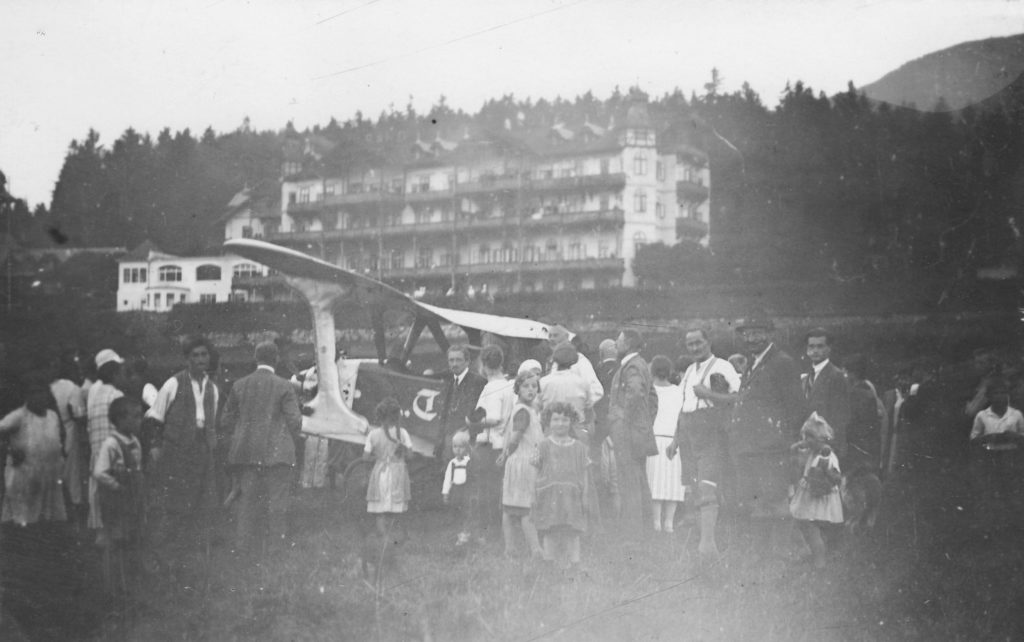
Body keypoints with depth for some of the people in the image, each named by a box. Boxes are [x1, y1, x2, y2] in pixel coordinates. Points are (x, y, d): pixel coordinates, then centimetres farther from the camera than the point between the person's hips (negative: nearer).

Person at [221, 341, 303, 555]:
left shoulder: (239, 385, 5)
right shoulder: (284, 387, -6)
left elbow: (227, 420, 8)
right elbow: (294, 422, -7)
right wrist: (287, 440, 12)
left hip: (245, 452, 3)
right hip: (276, 453, -3)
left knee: (247, 500, 10)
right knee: (277, 503, 2)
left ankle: (244, 547, 10)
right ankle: (277, 545, 1)